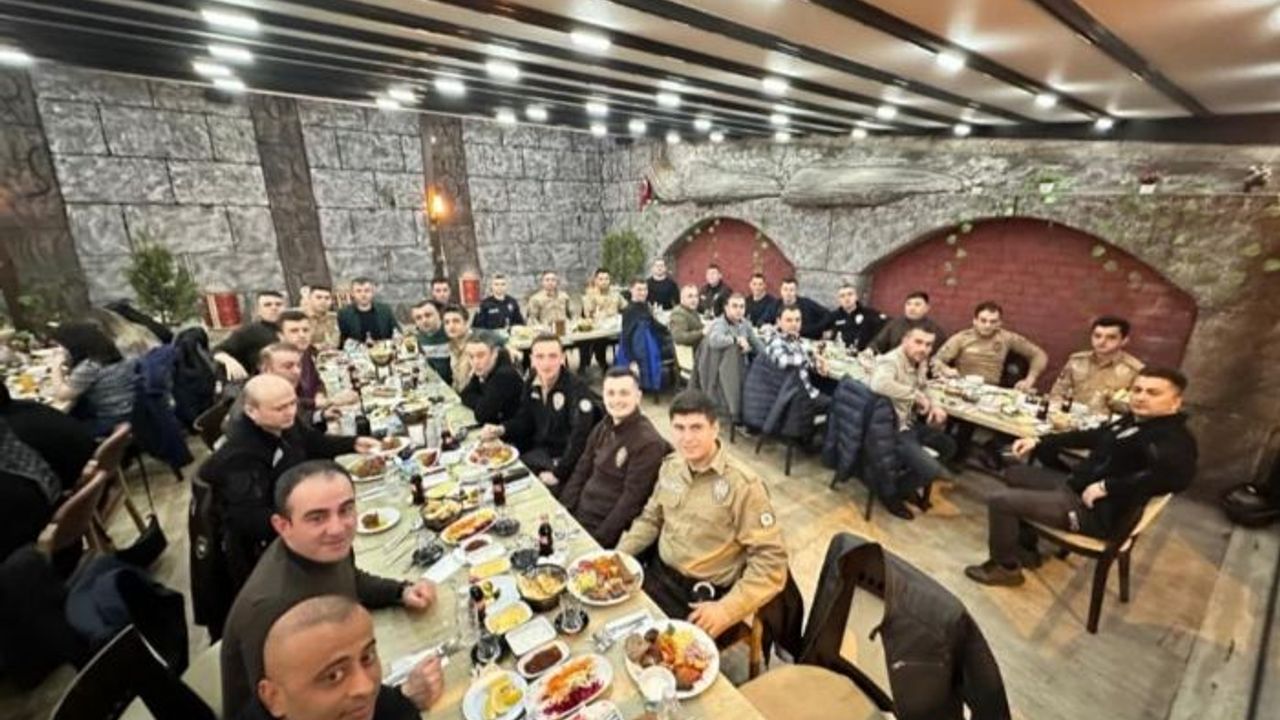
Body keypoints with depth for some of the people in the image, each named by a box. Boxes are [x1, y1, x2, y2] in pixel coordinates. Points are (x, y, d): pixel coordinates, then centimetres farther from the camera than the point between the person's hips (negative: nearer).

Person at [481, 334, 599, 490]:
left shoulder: (577, 388, -20)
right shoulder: (531, 384, 2)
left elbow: (580, 438, -27)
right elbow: (524, 420, 13)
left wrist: (558, 473, -29)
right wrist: (499, 430, -5)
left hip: (566, 459, -6)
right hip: (539, 452, 6)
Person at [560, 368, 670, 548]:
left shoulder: (648, 442, -16)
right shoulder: (602, 428, 7)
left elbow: (632, 499, -18)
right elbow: (581, 472, 11)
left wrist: (600, 539, -18)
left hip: (608, 530, -7)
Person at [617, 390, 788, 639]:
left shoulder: (744, 485, -19)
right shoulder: (671, 465, 0)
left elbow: (771, 562, -17)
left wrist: (726, 610, -23)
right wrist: (617, 555, 0)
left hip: (703, 597, -5)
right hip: (658, 574, 6)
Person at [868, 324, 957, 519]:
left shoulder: (920, 363, 4)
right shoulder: (890, 361, -25)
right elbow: (879, 384, -49)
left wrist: (933, 406, -2)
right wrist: (917, 395, -35)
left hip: (910, 425, 10)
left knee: (948, 446, 22)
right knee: (931, 470, -18)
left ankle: (910, 487, 31)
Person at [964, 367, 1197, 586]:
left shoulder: (1173, 438, -20)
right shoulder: (1133, 420, 9)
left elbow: (1178, 475, -39)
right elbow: (1093, 436, 22)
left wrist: (1106, 486, -34)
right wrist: (1039, 442, 13)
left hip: (1097, 512, -10)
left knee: (1000, 501, -18)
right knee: (1015, 474, 22)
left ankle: (1005, 567, 7)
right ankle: (1025, 546, 27)